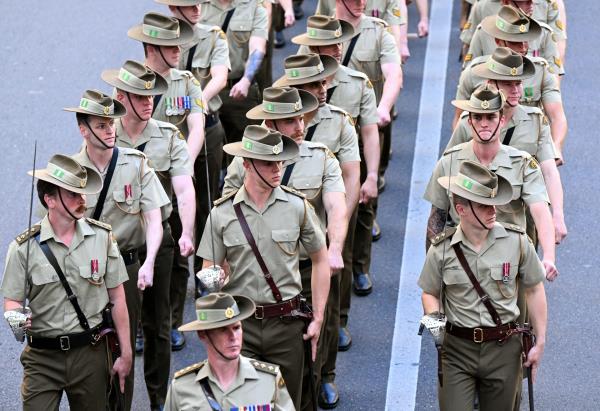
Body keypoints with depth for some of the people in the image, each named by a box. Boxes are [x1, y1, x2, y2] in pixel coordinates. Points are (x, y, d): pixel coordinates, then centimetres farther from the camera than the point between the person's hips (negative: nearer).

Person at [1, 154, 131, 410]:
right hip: (42, 358, -2)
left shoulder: (102, 237, 1)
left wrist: (126, 353, 6)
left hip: (90, 352, 2)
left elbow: (117, 298, 6)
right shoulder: (24, 247, -4)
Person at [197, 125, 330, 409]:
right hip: (239, 323, -1)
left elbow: (320, 261, 8)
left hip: (286, 323, 1)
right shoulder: (222, 213, -1)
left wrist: (318, 319, 4)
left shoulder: (297, 206, 0)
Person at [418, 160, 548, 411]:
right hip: (457, 348, -1)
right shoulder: (442, 250, -5)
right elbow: (430, 293, 9)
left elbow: (534, 290, 5)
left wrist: (540, 342, 4)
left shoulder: (516, 241, -5)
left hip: (504, 348, 1)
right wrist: (434, 318, -13)